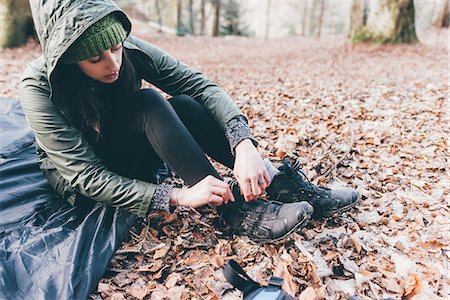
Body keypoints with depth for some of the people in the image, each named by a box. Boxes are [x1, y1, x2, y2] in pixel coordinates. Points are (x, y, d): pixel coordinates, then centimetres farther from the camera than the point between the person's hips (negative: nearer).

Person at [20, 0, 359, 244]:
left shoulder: (131, 51, -19)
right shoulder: (40, 86, -27)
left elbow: (203, 86, -24)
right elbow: (87, 176, -30)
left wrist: (244, 144, -42)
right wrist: (180, 196, -38)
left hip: (130, 162, 4)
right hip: (80, 184, -3)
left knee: (183, 106, -27)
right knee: (149, 105, -32)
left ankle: (282, 185, -25)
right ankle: (237, 208, -31)